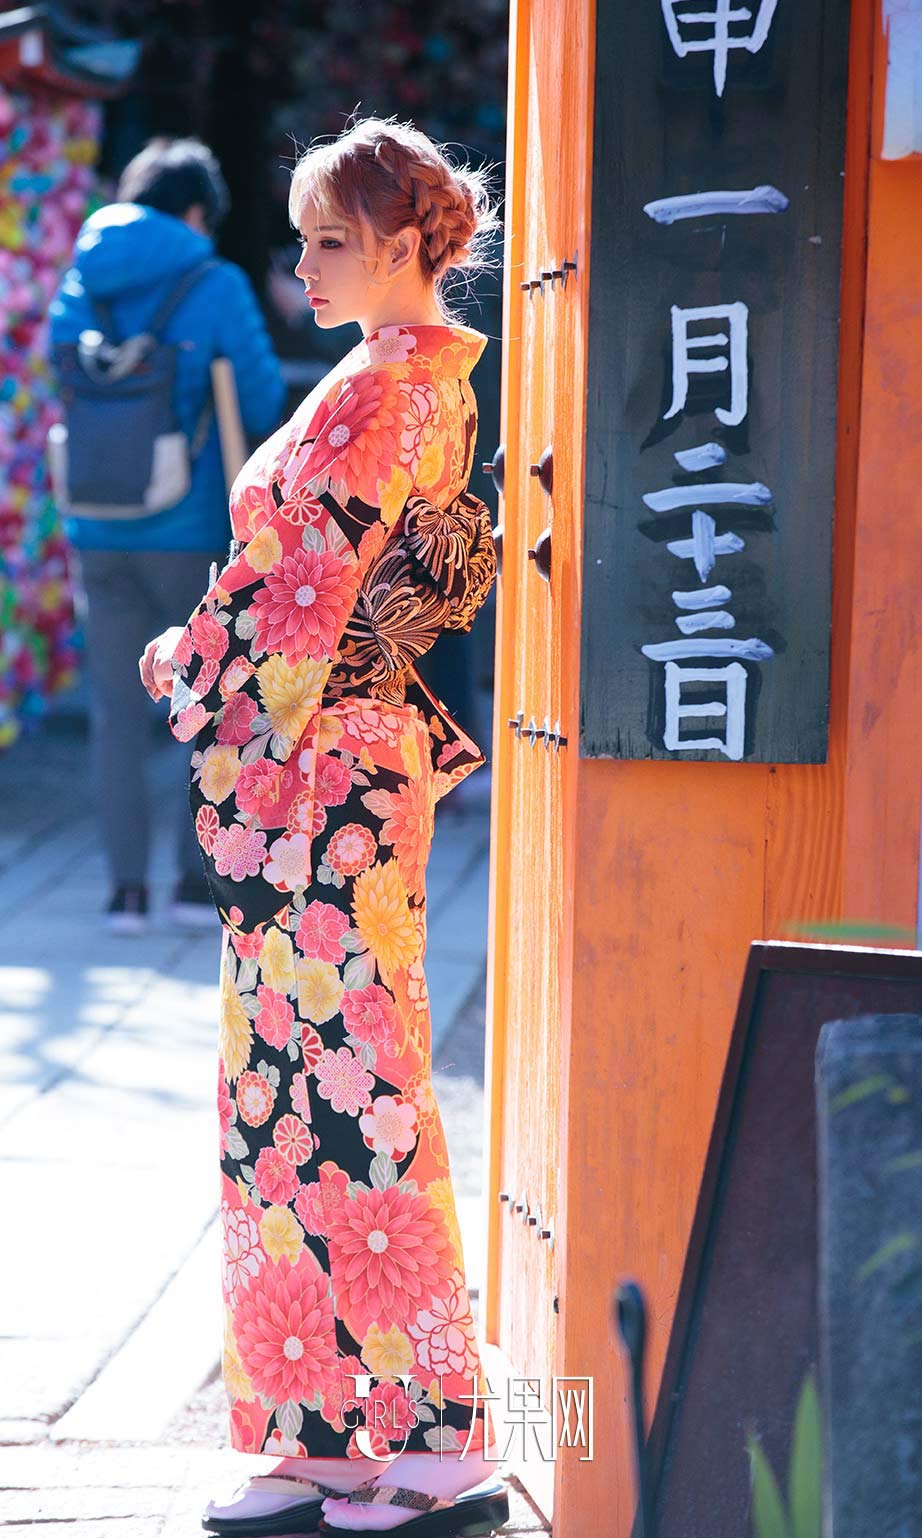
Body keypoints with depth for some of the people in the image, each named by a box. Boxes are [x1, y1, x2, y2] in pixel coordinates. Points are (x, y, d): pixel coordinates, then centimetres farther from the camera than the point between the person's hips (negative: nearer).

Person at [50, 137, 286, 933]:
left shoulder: (79, 285, 5)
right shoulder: (216, 287, -9)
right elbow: (264, 404, -9)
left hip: (98, 531, 4)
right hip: (190, 532, -3)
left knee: (118, 710, 8)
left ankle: (128, 886, 6)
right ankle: (199, 877, 11)